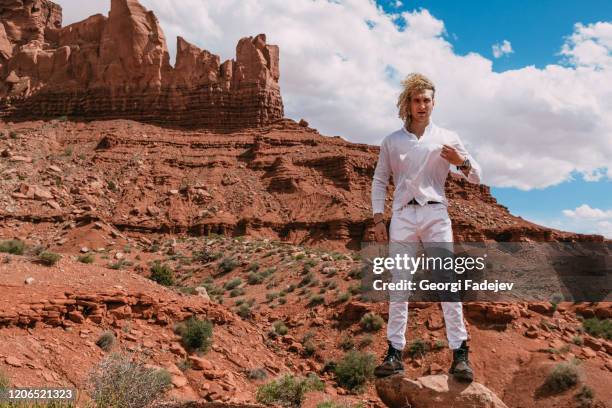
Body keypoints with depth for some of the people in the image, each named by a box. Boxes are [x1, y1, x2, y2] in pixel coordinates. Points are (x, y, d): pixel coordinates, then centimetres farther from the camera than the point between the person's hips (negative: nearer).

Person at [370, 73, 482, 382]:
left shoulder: (447, 138, 11)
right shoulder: (391, 141, 13)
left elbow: (476, 177, 13)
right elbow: (379, 181, 15)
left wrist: (461, 162, -9)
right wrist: (378, 218, 5)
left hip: (435, 214, -1)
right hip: (402, 216, 1)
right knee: (398, 283, 0)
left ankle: (460, 354, -7)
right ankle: (395, 353, 5)